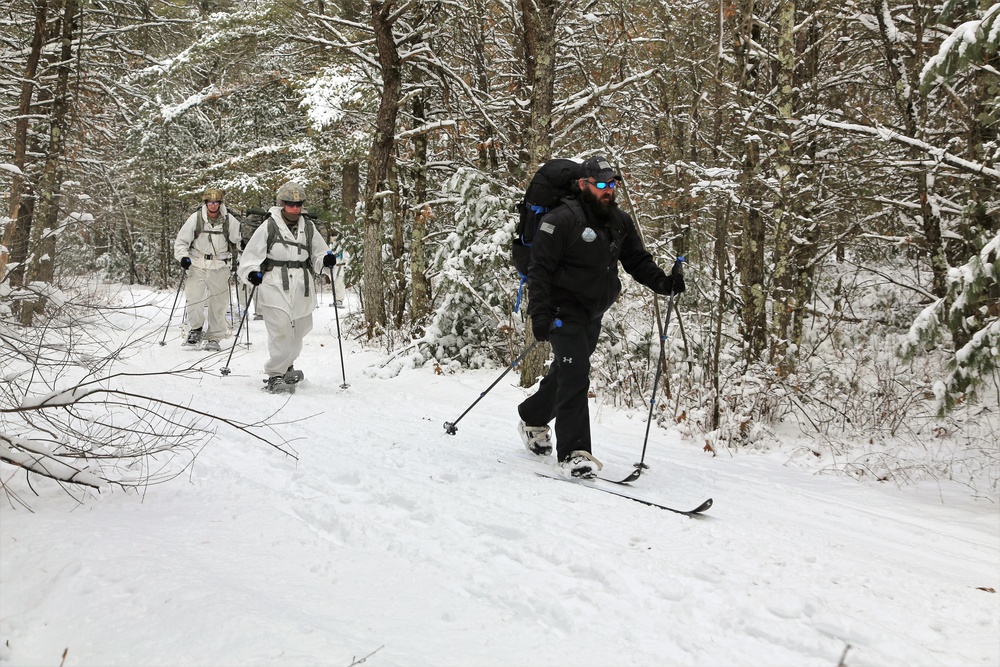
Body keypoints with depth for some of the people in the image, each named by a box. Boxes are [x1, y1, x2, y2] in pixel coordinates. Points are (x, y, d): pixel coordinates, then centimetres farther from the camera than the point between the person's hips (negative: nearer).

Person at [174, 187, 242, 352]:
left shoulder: (229, 220, -2)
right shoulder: (195, 218, -4)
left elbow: (238, 239, 15)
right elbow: (181, 241, 3)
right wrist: (183, 257, -11)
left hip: (220, 266, 1)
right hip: (197, 265, -1)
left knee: (219, 301, 3)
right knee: (193, 297, -10)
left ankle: (213, 338, 14)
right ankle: (196, 329, 12)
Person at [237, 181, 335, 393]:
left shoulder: (308, 227, 11)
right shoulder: (269, 226, -1)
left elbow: (318, 255, 17)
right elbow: (251, 255, 1)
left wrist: (326, 260, -5)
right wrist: (252, 273, -16)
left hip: (302, 289, 5)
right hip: (275, 287, -5)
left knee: (297, 331, 14)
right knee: (281, 331, -16)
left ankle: (285, 366, 37)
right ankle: (274, 375, -5)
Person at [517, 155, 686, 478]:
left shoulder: (619, 221, 8)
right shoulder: (562, 220, -14)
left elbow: (637, 259, 12)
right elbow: (539, 268, -15)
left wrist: (662, 282, -7)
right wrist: (539, 312, -23)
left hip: (593, 314, 7)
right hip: (564, 309, -7)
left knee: (564, 373, 18)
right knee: (575, 374, -16)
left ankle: (533, 420, 42)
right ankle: (575, 452, -12)